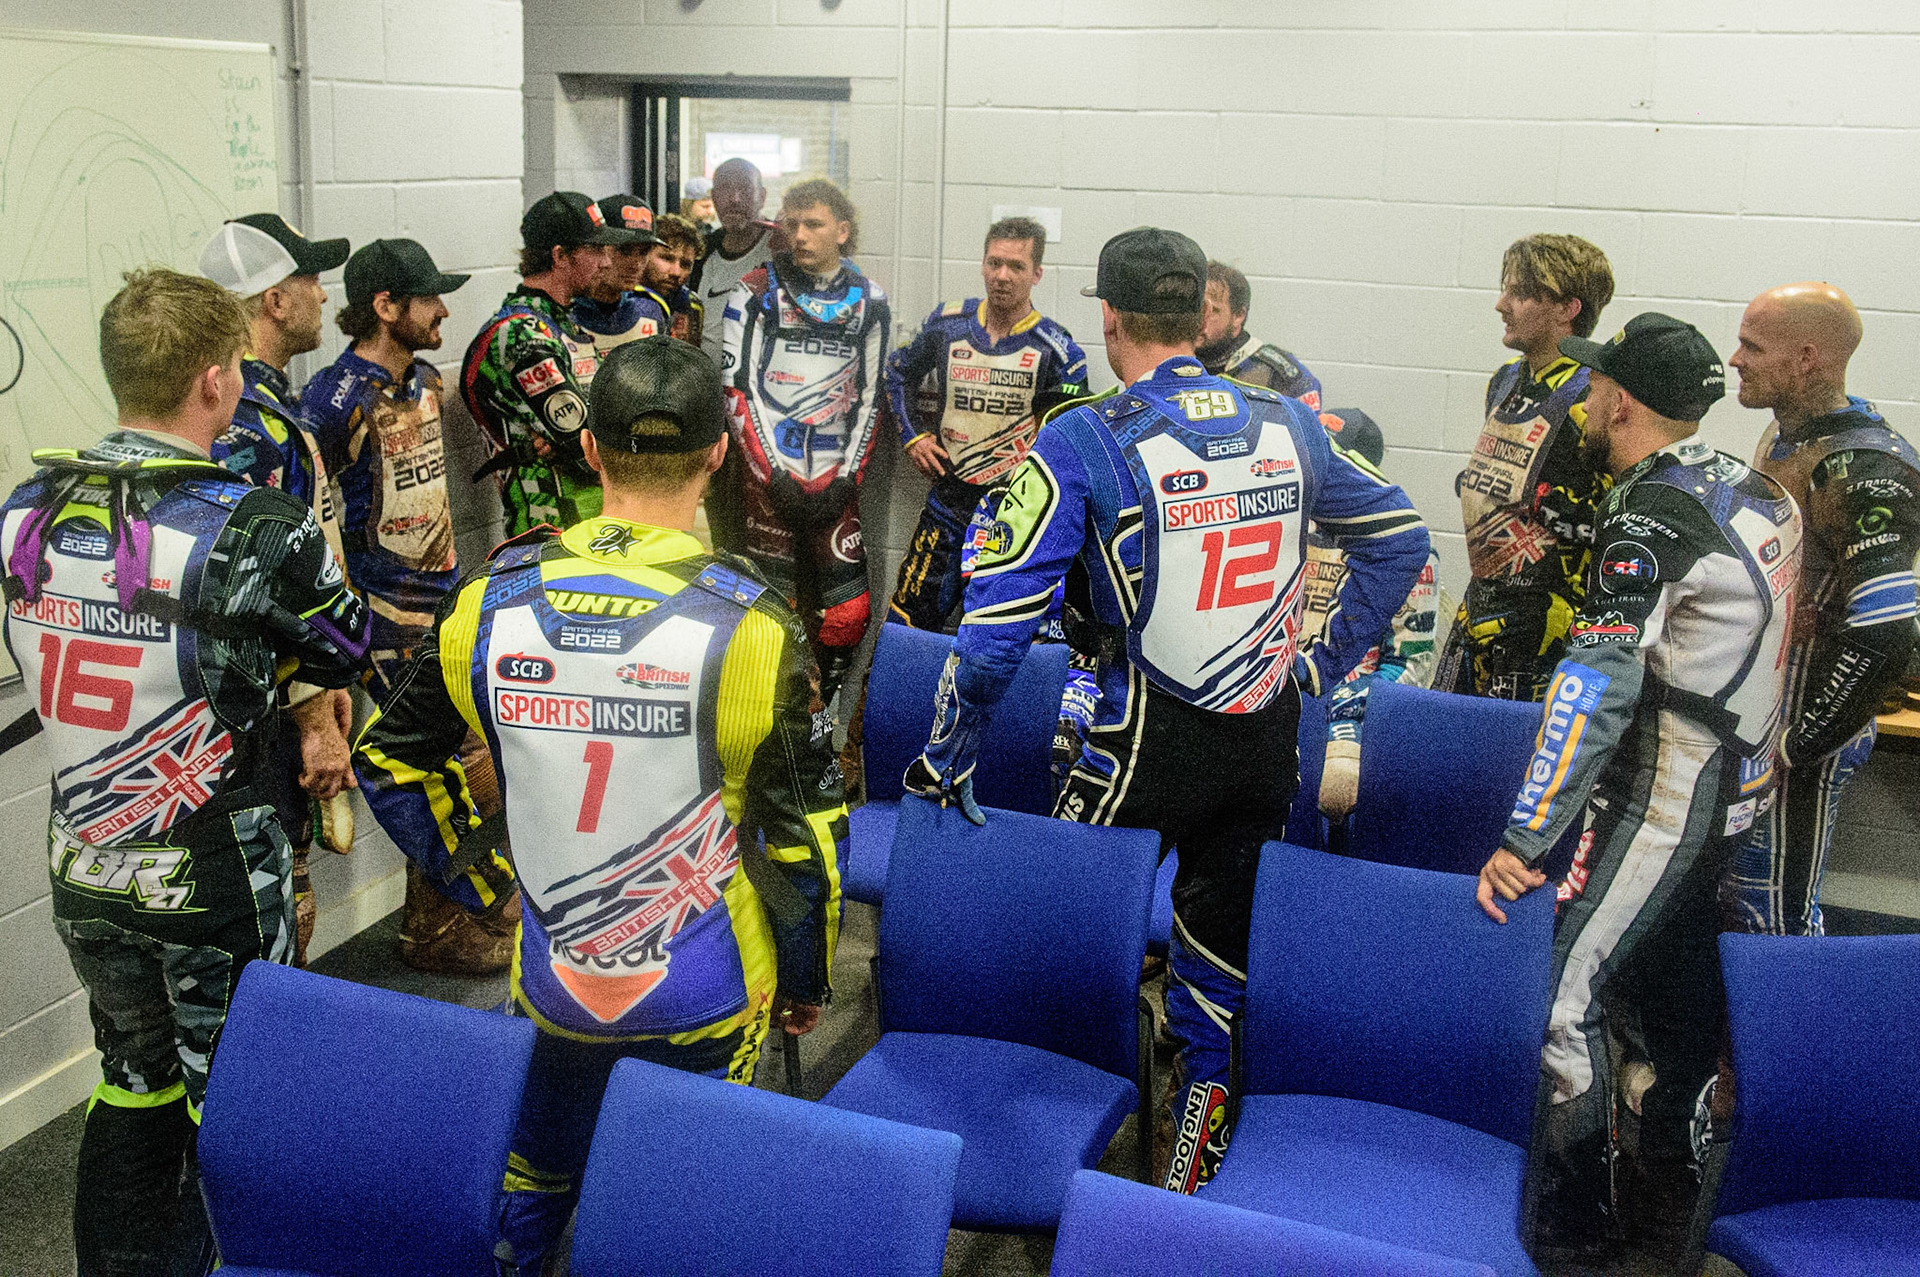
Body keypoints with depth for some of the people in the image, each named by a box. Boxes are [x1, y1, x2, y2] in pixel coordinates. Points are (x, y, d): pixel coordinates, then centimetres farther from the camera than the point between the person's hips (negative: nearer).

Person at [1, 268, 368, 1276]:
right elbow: (350, 654, -7)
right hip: (217, 887, -5)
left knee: (134, 1082, 24)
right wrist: (318, 549, 10)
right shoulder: (259, 530, -22)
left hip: (84, 878, 6)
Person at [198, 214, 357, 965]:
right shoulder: (246, 424, -21)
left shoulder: (270, 403, 13)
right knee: (278, 908, -1)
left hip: (285, 699, 10)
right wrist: (315, 720, -19)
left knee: (286, 896, 20)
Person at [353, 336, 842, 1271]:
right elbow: (803, 831, -12)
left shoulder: (493, 601, -7)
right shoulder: (745, 627, -18)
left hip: (551, 979, 3)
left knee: (528, 1191, 24)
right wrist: (805, 979, 3)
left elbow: (390, 762, 4)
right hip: (701, 1001, -3)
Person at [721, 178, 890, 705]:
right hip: (771, 475, -2)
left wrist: (846, 479, -1)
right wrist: (776, 475, -11)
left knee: (847, 612, -2)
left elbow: (869, 397, 10)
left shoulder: (868, 301, 9)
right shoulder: (755, 293, 1)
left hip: (834, 482, 3)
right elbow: (737, 388, -3)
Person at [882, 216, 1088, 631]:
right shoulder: (948, 324, 4)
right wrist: (913, 436, 9)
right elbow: (898, 372, 20)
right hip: (950, 496, 3)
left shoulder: (1056, 349, -6)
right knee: (909, 615, 3)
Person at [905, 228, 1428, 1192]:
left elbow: (998, 619, -17)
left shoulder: (1082, 442, -13)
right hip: (1269, 738, 5)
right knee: (1223, 933, 19)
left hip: (1152, 742, -5)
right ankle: (1204, 1116, 28)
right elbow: (1399, 538, 13)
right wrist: (1329, 660, 18)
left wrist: (947, 760, -7)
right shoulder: (1287, 424, 3)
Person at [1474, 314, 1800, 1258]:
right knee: (1676, 985, 20)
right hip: (1732, 790, 10)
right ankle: (1669, 1203, 35)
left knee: (1555, 993, -2)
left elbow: (1596, 686, -28)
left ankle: (1575, 1221, 10)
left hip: (1659, 805, -10)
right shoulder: (1756, 489, 6)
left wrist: (1524, 840, -28)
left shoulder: (1652, 514, -22)